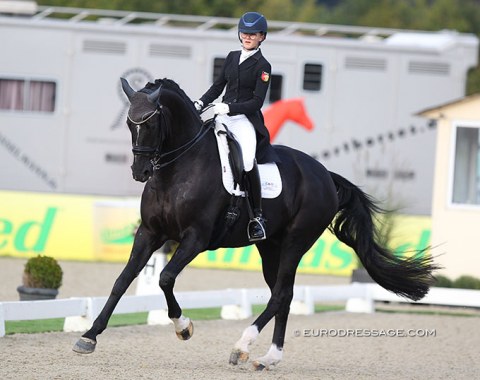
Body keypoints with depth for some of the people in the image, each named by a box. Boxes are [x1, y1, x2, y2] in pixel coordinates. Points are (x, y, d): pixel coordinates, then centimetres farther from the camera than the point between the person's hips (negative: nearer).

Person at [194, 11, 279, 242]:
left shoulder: (262, 66, -3)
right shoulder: (232, 57, 14)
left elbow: (257, 102, -9)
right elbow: (218, 86, 17)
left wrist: (229, 107, -19)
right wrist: (201, 103, 1)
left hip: (246, 120, -7)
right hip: (223, 117, 7)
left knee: (247, 160, -27)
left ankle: (257, 216, -20)